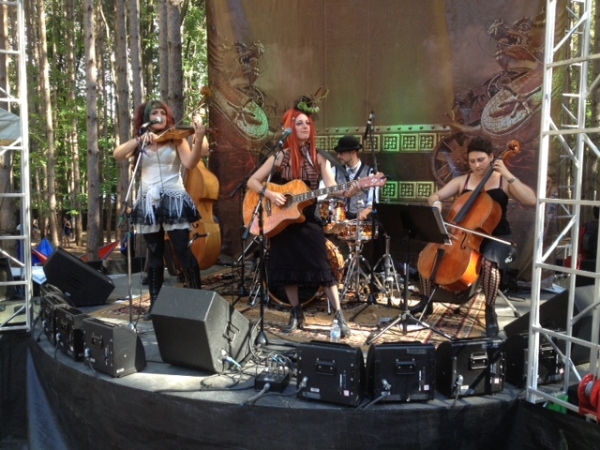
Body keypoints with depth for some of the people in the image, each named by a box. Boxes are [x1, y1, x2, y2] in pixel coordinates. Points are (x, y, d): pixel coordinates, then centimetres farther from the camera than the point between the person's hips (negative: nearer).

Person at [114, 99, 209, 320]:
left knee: (183, 251, -6)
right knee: (154, 254, 10)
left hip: (173, 199, -3)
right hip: (148, 202, 3)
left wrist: (199, 139, -28)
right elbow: (117, 155, -5)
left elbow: (190, 163, -13)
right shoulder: (140, 144, 11)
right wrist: (140, 139, -16)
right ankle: (155, 303, 16)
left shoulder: (176, 139, 3)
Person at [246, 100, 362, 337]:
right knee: (287, 268, 5)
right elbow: (252, 181, -4)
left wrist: (347, 192, -30)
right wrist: (270, 194, -21)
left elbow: (331, 188, -9)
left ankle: (339, 316, 0)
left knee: (322, 266, -8)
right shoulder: (280, 156, -4)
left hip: (308, 219, 0)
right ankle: (296, 314, 22)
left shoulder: (318, 158, 1)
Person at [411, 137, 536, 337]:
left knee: (488, 262, -37)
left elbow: (531, 201, -16)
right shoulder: (461, 181, 7)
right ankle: (426, 301, 7)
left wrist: (509, 176, -21)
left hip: (496, 238, -4)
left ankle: (490, 312, -14)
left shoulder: (503, 181, -3)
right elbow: (434, 197, 6)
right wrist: (436, 203, -19)